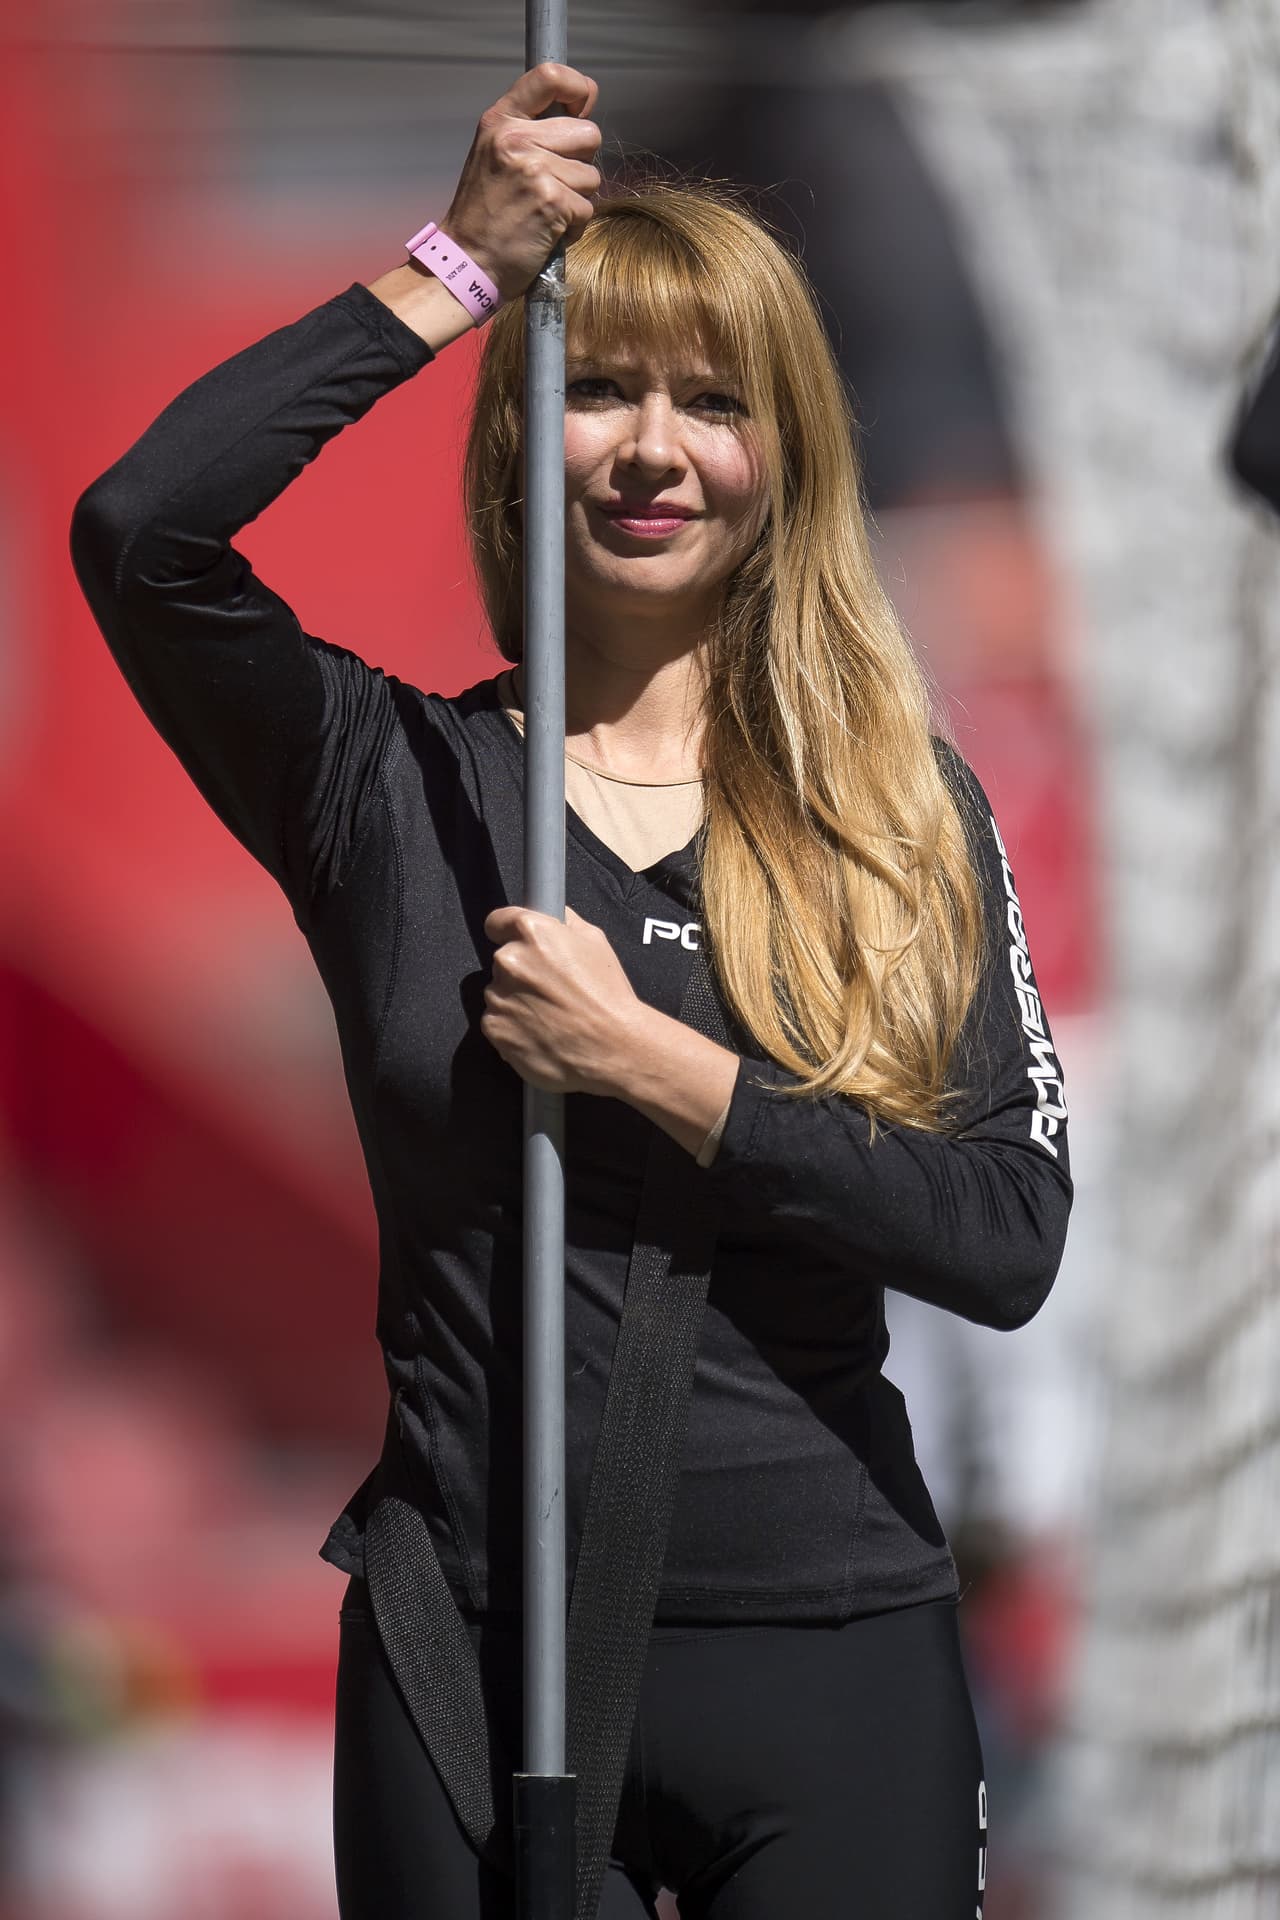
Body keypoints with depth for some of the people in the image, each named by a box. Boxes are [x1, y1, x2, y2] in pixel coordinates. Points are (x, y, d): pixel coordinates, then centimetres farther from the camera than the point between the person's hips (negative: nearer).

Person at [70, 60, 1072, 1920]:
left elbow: (1011, 1235, -6)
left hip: (836, 1649, 1)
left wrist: (645, 1060, -12)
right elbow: (137, 530, -15)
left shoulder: (908, 810, 5)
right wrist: (456, 267, -11)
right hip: (475, 1654, -1)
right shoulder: (392, 779, 3)